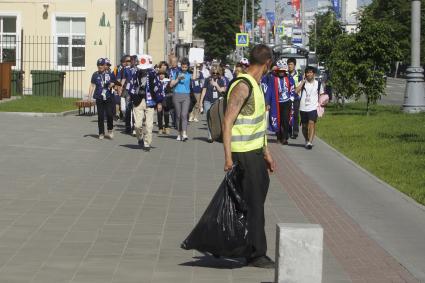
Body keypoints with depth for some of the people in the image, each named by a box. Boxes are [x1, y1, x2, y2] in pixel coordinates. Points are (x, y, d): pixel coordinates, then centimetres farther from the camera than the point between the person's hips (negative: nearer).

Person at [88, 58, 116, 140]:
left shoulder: (110, 74, 5)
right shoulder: (95, 75, 6)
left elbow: (115, 83, 15)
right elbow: (92, 85, 9)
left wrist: (112, 85, -8)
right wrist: (89, 96, 2)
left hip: (109, 97, -1)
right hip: (99, 98, 1)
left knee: (109, 114, -9)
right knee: (100, 116, 2)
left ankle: (110, 130, 14)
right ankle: (101, 133, 11)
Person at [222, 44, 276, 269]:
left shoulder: (256, 86, 14)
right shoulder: (243, 86, -17)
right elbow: (227, 122, -21)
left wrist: (266, 152, 23)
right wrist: (228, 157, -26)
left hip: (256, 151, 10)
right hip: (244, 154, -10)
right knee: (253, 205, -4)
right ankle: (255, 255, 5)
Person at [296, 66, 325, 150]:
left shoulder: (318, 84, 5)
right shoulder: (302, 83, 4)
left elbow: (321, 94, 18)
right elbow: (296, 91, -13)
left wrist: (320, 103, 5)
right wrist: (303, 81, -12)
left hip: (313, 108, -2)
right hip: (303, 108, 2)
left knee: (312, 123, -20)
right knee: (304, 126, 11)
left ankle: (310, 142, -26)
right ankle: (306, 140, 32)